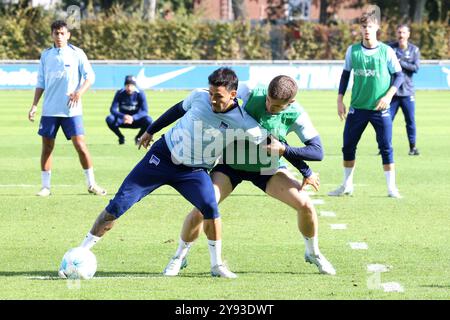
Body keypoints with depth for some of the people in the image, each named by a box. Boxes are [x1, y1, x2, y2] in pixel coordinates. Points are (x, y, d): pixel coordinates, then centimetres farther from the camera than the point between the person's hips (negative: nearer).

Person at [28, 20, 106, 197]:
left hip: (71, 110, -3)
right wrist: (34, 105, 5)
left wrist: (79, 92, -20)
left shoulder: (76, 53, -1)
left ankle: (91, 184, 3)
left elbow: (90, 76, -3)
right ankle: (45, 186, 10)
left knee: (80, 144, -8)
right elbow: (40, 83, 13)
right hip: (49, 110, 3)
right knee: (47, 146, 2)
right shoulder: (46, 55, 9)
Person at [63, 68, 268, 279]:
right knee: (118, 204, -6)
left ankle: (217, 265, -10)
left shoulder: (242, 122, -19)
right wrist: (150, 130, 18)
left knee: (210, 206, -29)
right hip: (163, 156, 1)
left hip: (193, 171, -1)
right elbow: (179, 109, 9)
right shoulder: (199, 97, -13)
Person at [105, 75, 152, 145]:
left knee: (148, 120, -31)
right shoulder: (120, 93, -13)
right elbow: (113, 109, -21)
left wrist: (133, 118, -42)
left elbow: (145, 111, -23)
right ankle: (121, 137, 0)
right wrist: (123, 116, -42)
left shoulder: (140, 93, -15)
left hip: (136, 120, -1)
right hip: (122, 121, 1)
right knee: (109, 119, -29)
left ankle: (138, 137, 0)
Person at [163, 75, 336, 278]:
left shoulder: (296, 115, -23)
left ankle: (313, 253, 17)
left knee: (305, 204, -13)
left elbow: (318, 152, -22)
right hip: (232, 163, 0)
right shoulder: (250, 92, -24)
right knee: (201, 209, -15)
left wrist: (284, 150, -33)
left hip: (268, 169, 0)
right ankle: (180, 256, 12)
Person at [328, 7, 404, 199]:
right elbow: (345, 74, 12)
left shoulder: (386, 51, -5)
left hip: (380, 109, -3)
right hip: (357, 108, 3)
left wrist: (388, 95, -12)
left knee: (386, 147, -4)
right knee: (348, 146, 6)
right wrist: (340, 99, 7)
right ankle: (347, 185, 20)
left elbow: (399, 75, 0)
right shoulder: (352, 51, 1)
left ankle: (392, 188, 4)